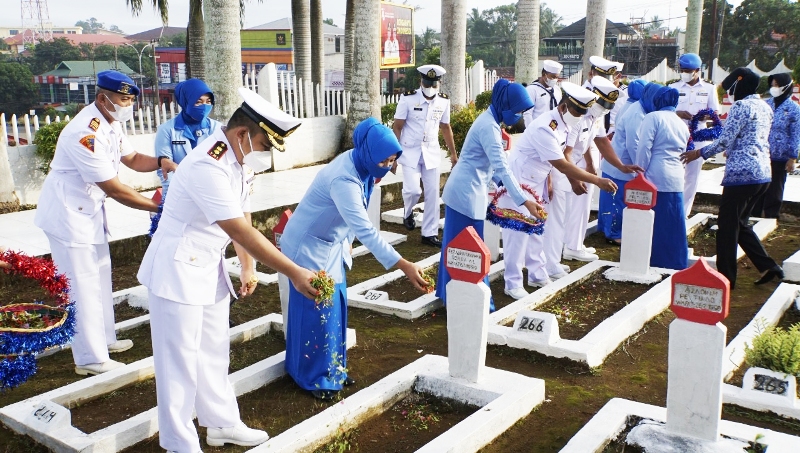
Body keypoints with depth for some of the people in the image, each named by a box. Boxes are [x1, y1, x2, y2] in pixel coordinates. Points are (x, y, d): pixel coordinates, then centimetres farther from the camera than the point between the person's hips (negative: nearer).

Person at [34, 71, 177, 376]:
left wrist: (161, 162, -8)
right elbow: (114, 189, -28)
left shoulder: (111, 124, 0)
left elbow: (132, 159, 11)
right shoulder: (86, 134, -29)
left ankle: (104, 338, 34)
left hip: (89, 209, 10)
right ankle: (91, 359, 7)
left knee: (100, 273, 19)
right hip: (67, 213, -10)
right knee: (82, 284, -4)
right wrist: (157, 207, -22)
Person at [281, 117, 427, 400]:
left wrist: (345, 241, 15)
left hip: (331, 245, 9)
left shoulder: (359, 165, -7)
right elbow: (366, 230, -40)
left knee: (334, 309, 14)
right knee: (316, 313, 1)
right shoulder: (344, 180, -34)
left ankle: (332, 369, 28)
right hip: (310, 248, -8)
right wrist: (403, 265, -43)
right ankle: (314, 378, 17)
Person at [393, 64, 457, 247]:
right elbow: (397, 127, -7)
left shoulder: (443, 101, 1)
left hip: (432, 152, 3)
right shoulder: (408, 99, -10)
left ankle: (430, 233, 13)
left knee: (433, 193, 2)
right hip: (410, 151, -3)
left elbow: (445, 128, 12)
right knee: (413, 190, -14)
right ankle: (408, 212, 22)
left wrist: (453, 153, 13)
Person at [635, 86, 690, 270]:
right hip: (676, 180, 6)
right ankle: (675, 265, 17)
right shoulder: (682, 125, 16)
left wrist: (640, 174, -7)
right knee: (674, 226, 11)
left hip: (655, 177, -6)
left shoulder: (653, 117, -4)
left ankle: (655, 263, 9)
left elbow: (644, 148, -11)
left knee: (654, 225, 2)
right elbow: (682, 153, 18)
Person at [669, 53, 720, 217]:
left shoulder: (709, 88, 5)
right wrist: (677, 113, -19)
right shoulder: (674, 87, 3)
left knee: (692, 176, 6)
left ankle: (683, 213, 15)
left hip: (698, 138, 1)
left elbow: (715, 112, 6)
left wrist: (706, 115, -17)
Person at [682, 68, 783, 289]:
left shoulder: (741, 106, -11)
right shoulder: (765, 107, 17)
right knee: (740, 223, 19)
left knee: (728, 225, 0)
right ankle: (767, 266, 14)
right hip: (762, 173, 9)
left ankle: (726, 277, 5)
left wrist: (699, 153, -2)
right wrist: (721, 125, 29)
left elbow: (725, 141, -14)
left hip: (742, 173, -9)